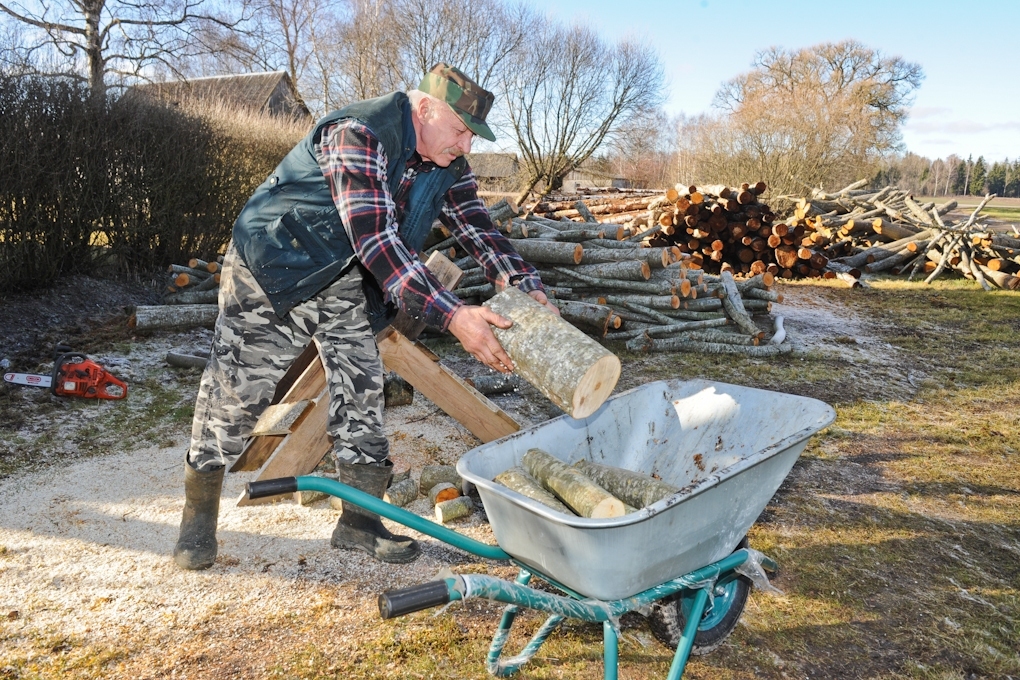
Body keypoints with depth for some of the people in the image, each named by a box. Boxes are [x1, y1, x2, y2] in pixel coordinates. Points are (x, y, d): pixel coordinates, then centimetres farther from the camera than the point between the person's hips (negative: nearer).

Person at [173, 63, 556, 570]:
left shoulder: (446, 165, -3)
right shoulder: (358, 135, -29)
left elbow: (476, 227, -6)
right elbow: (376, 242, -37)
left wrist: (526, 287, -24)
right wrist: (451, 315, -43)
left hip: (345, 279, 7)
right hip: (274, 266, -7)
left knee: (362, 389, 1)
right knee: (238, 388, -1)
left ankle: (360, 521, 13)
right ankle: (199, 516, 19)